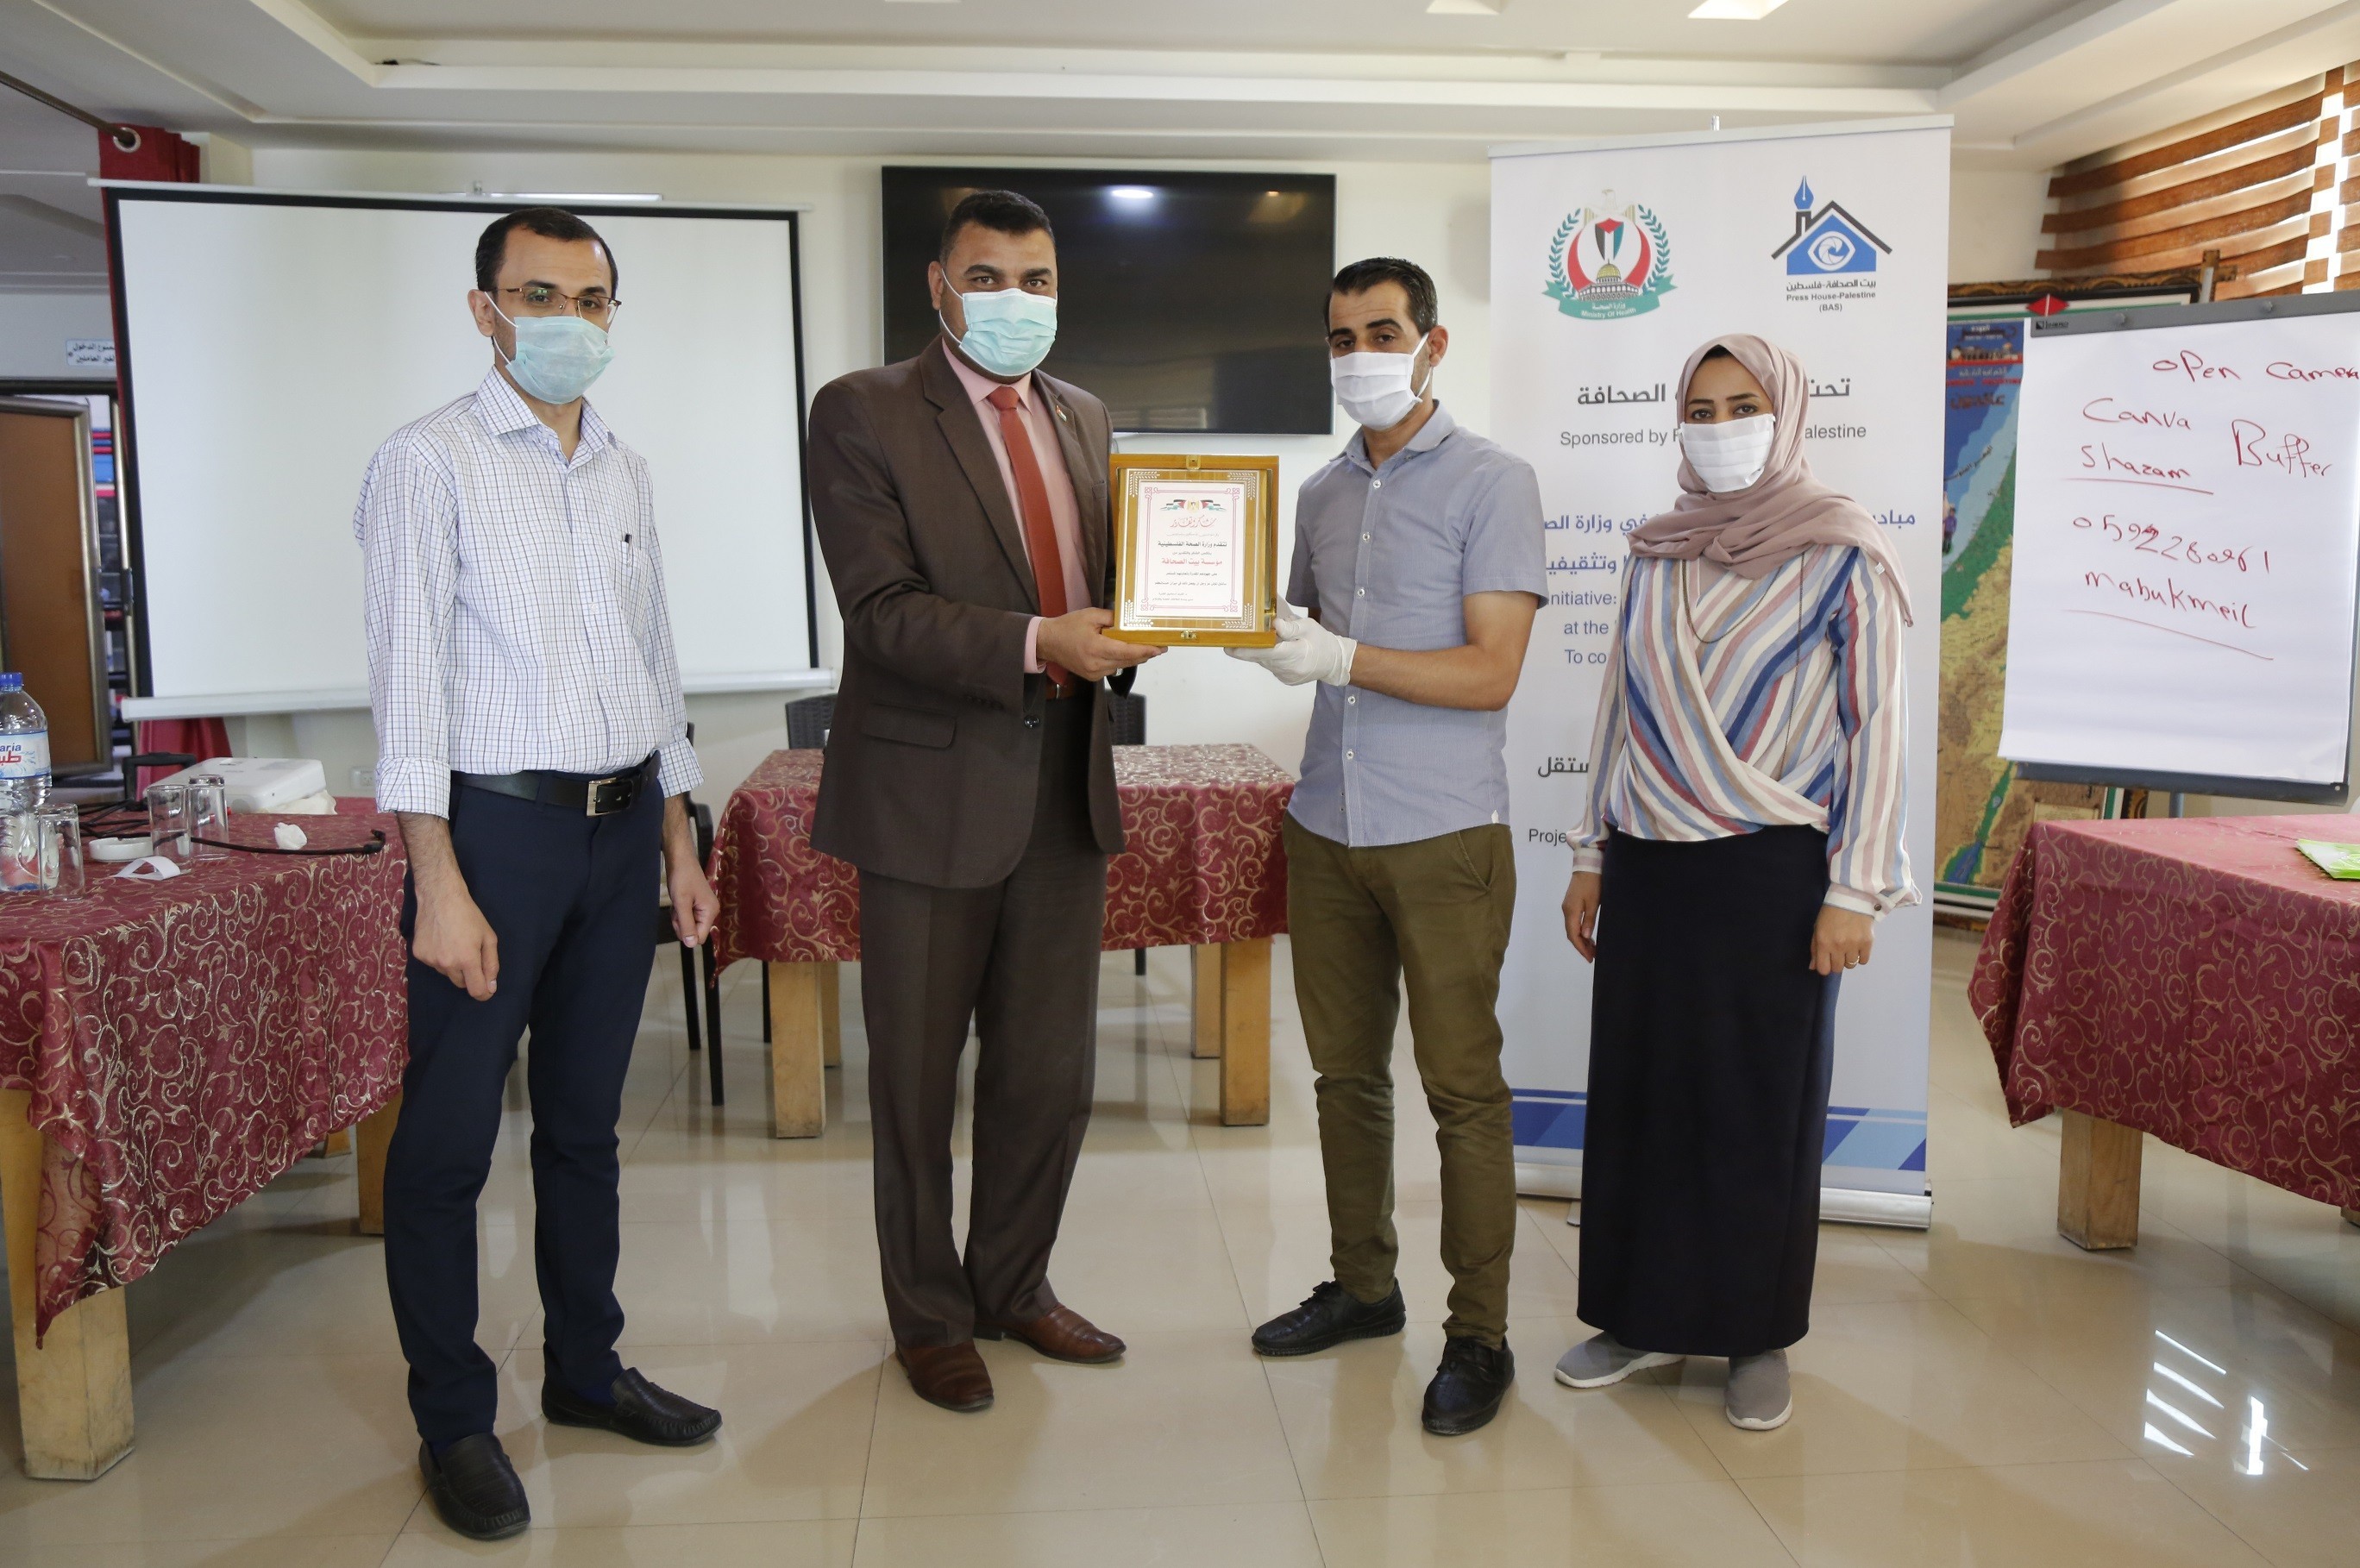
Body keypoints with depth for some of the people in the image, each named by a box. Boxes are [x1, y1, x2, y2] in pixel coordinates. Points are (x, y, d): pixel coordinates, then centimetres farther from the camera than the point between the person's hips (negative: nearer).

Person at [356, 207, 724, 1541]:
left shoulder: (628, 471, 13)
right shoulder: (430, 464, -5)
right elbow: (409, 678, -11)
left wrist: (681, 846, 15)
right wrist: (441, 885, -17)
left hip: (623, 828, 6)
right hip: (497, 825, -5)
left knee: (586, 1122, 15)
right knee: (449, 1140, 2)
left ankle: (586, 1368, 30)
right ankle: (455, 1421, 18)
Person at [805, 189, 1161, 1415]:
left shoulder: (1083, 417, 14)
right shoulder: (864, 413, -6)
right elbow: (882, 613, -16)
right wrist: (1037, 644, -28)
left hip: (1065, 788, 6)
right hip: (932, 791, -5)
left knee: (1052, 1073, 14)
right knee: (918, 1078, 9)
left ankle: (1014, 1286, 36)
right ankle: (929, 1316, 30)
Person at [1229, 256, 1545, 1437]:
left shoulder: (1491, 483, -5)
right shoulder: (1322, 494, 14)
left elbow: (1490, 672, -13)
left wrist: (1343, 657, -21)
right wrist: (1257, 629, 0)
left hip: (1442, 837, -6)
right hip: (1327, 825, 6)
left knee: (1462, 1089, 1)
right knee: (1345, 1074, 14)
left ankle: (1480, 1333, 14)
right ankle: (1362, 1285, 30)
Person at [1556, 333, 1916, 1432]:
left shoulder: (1841, 550, -4)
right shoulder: (1656, 552, 9)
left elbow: (1876, 724, -6)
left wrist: (1853, 890, -10)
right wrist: (1590, 858, 12)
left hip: (1771, 868, -4)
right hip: (1649, 866, 5)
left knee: (1762, 1102, 6)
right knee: (1638, 1087, 9)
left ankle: (1758, 1337, 22)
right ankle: (1646, 1316, 25)